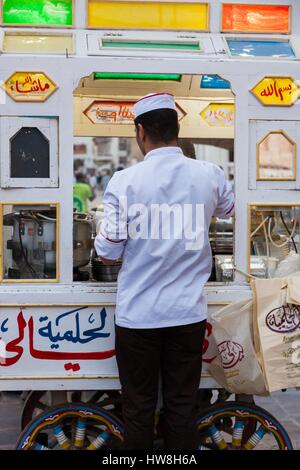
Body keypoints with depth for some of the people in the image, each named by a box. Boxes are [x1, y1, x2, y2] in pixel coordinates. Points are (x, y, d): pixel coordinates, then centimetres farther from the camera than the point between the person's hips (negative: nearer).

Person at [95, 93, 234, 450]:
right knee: (182, 407, 13)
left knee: (139, 408, 12)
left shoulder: (124, 181, -12)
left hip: (137, 314, -2)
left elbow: (108, 254, -6)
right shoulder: (210, 175, -4)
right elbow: (226, 210, 20)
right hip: (189, 313, 2)